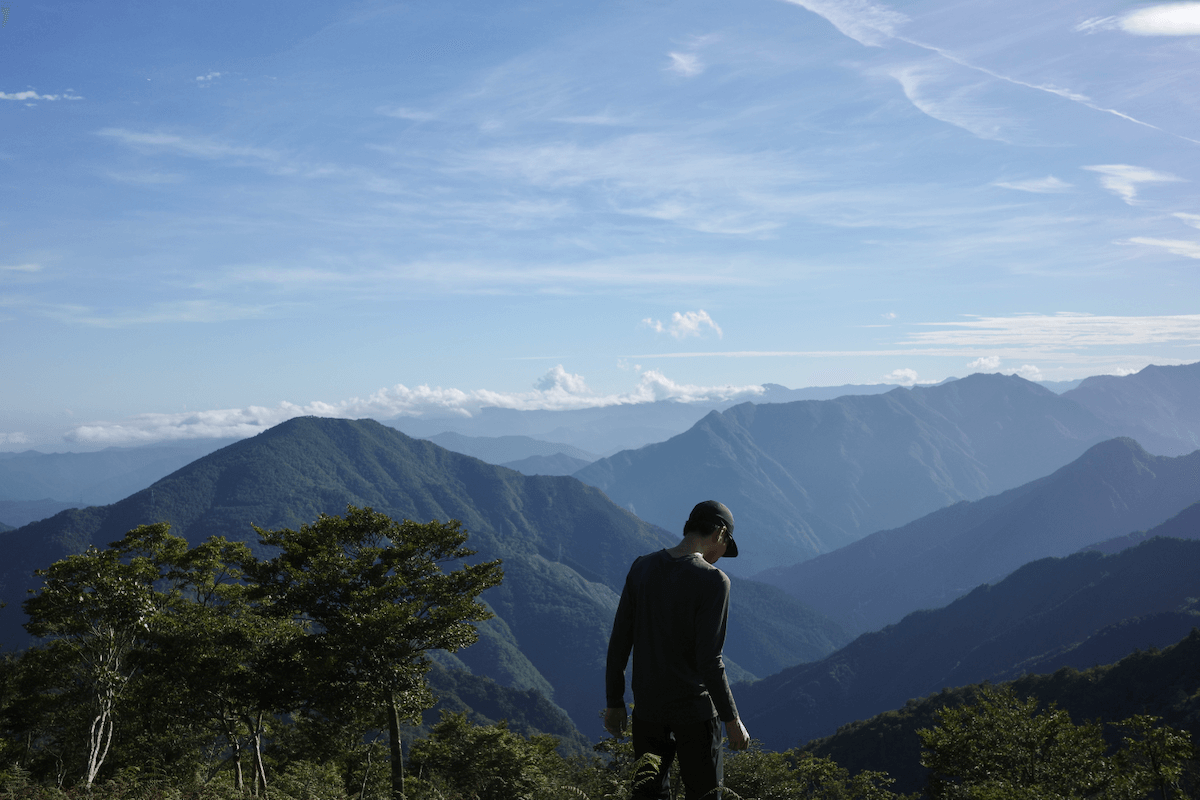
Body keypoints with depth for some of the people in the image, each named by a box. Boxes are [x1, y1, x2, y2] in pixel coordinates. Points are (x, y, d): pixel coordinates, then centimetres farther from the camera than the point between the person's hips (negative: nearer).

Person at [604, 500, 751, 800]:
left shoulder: (642, 568, 0)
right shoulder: (713, 581, -15)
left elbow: (619, 643, 3)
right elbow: (709, 661, -19)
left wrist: (614, 702, 12)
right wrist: (731, 719, -10)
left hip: (646, 706, 5)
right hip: (694, 708, -5)